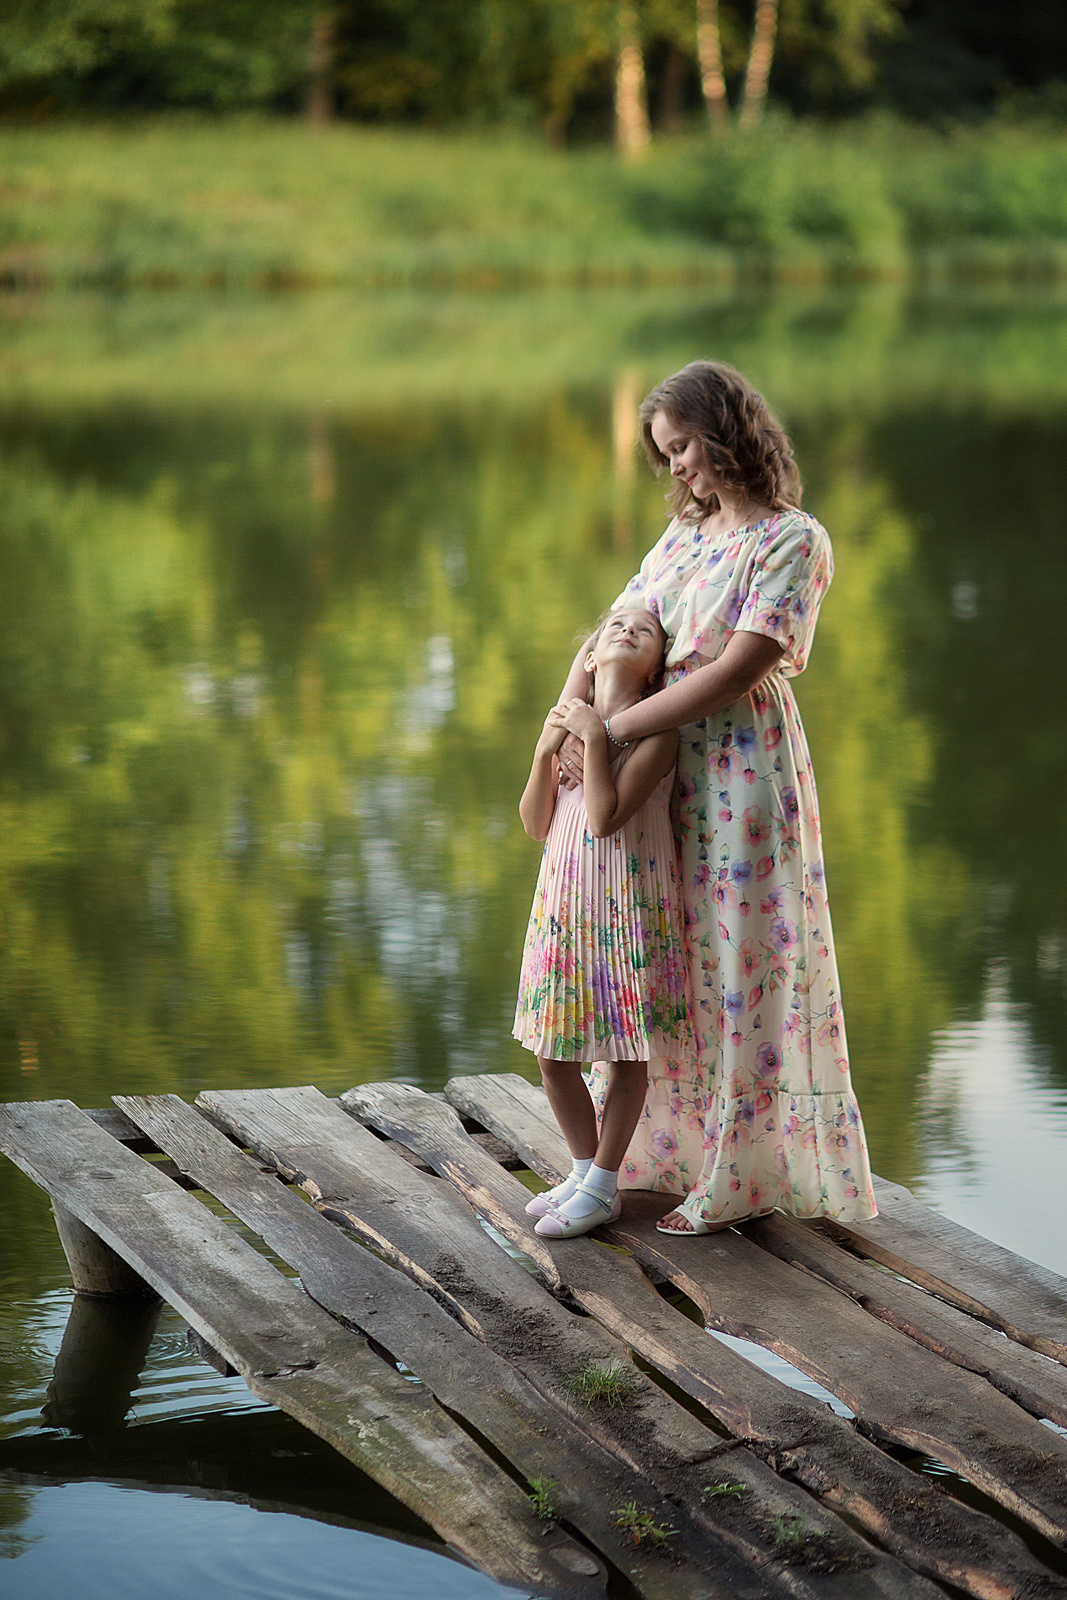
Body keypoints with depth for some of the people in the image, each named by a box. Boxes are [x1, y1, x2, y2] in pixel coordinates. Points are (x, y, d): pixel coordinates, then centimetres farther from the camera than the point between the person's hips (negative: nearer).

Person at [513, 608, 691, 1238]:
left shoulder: (655, 731, -11)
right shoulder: (571, 721, 8)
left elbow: (606, 818, -22)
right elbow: (536, 825, 5)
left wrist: (596, 737, -19)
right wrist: (546, 750, -7)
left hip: (629, 908, -6)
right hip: (565, 907, 6)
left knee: (626, 1053, 3)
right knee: (553, 1054, 10)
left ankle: (602, 1186, 16)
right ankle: (585, 1167, 28)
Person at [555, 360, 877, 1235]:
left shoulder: (794, 541, -12)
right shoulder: (686, 536, 13)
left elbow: (736, 672, -20)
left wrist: (617, 729, -18)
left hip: (747, 774, -8)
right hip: (670, 778, 8)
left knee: (744, 965, -1)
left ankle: (739, 1175, 9)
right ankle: (668, 1153, 25)